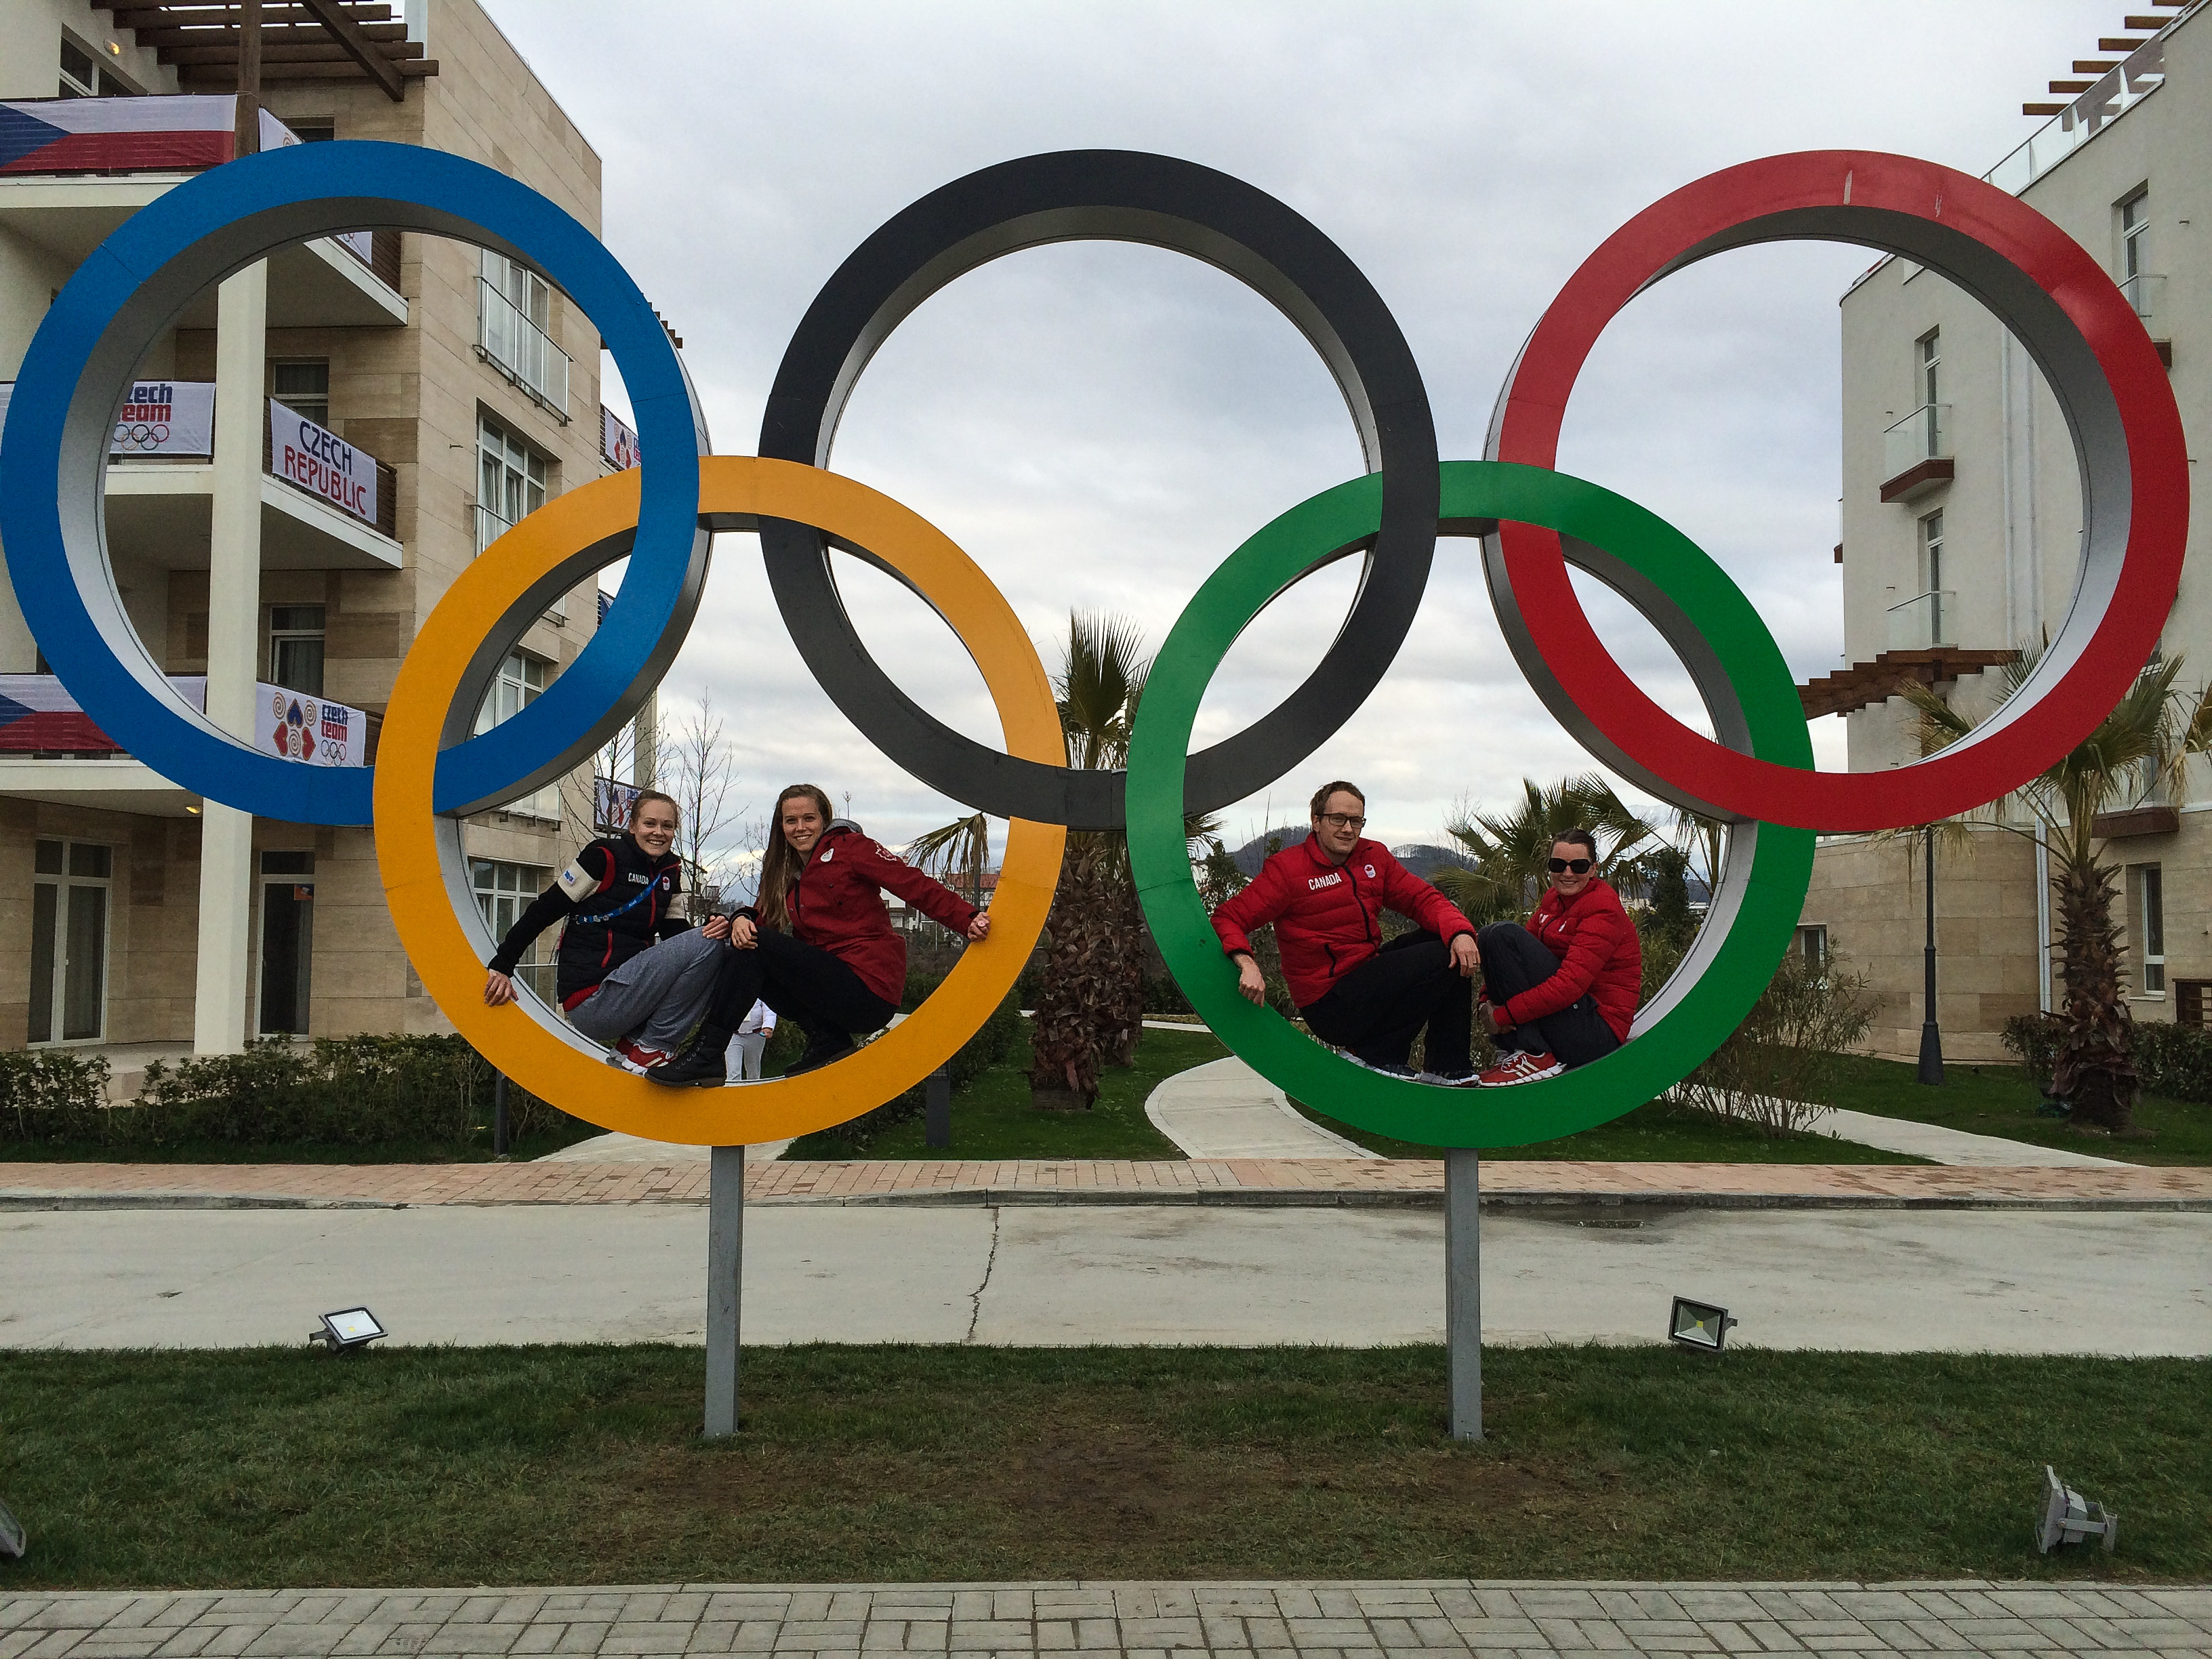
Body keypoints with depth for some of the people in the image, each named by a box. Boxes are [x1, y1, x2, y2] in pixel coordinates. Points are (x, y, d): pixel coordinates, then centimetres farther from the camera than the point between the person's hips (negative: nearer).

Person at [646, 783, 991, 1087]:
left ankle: (707, 1056, -19)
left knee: (759, 948, -17)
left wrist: (967, 920, -23)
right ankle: (827, 1037, -6)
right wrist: (742, 919, -12)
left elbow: (916, 885, -10)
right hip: (831, 982, 8)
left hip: (870, 992, -8)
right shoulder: (785, 873, 21)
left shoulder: (848, 847, 0)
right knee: (734, 959, 1)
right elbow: (764, 914, 13)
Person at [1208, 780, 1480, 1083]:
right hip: (1329, 1007, -8)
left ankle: (1449, 1069, 4)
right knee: (1440, 959, -17)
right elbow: (1228, 918, -15)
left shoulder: (1374, 857, 8)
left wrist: (1459, 932, -15)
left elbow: (1422, 898, 7)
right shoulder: (1287, 868, -10)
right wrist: (1247, 964, -35)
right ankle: (1375, 1055, -9)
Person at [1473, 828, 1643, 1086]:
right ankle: (1512, 1051, -6)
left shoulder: (1603, 908, -14)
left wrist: (1502, 1016, -22)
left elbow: (1570, 984, -24)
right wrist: (1489, 1001, -12)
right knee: (1489, 936, 4)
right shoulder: (1553, 899, 12)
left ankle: (1536, 1057, -19)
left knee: (1504, 935, -18)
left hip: (1598, 1032, -9)